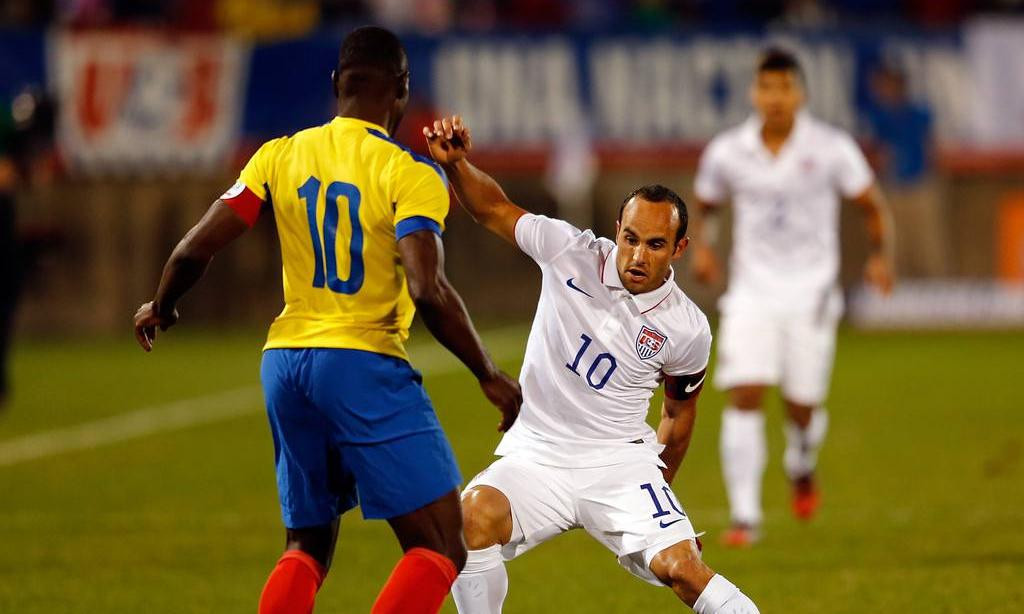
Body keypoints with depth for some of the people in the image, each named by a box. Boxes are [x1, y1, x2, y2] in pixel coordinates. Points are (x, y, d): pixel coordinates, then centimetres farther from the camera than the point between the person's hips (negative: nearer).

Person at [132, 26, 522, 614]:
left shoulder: (280, 157, 6)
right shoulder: (410, 173, -8)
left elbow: (195, 250, 4)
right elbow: (429, 291, -19)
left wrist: (161, 307, 25)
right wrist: (490, 376, -9)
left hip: (285, 365, 6)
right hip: (364, 366, -6)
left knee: (308, 547, 20)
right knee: (442, 548, -3)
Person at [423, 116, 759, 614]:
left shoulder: (687, 330, -6)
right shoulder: (571, 254, -7)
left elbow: (680, 411, 12)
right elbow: (495, 210, 3)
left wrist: (655, 488, 21)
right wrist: (455, 163, -16)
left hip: (619, 462, -1)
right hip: (536, 456, 1)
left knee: (682, 569, -21)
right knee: (475, 514, -29)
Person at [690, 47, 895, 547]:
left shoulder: (831, 149, -5)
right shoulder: (726, 153, -1)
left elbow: (871, 205, 4)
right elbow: (705, 205, 17)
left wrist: (880, 255, -12)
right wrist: (702, 247, -2)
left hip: (810, 293, -1)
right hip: (752, 293, 1)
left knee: (802, 406, 2)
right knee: (744, 396, -15)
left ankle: (801, 469, 39)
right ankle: (744, 515, -12)